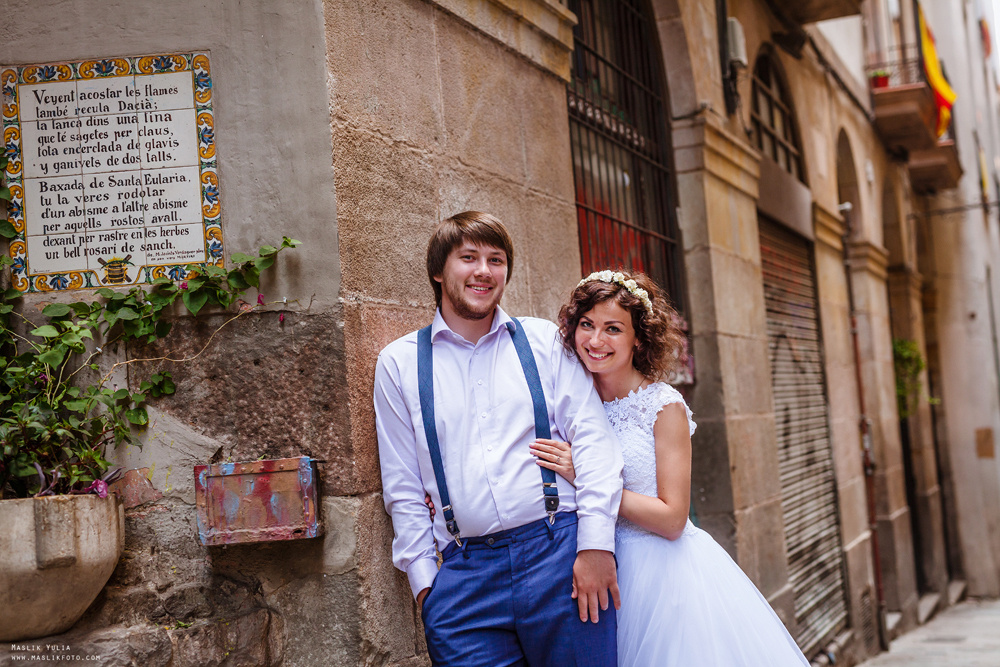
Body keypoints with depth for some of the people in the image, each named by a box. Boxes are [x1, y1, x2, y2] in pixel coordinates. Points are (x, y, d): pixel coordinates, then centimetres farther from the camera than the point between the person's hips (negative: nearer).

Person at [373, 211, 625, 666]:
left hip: (561, 549, 0)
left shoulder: (544, 342, 9)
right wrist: (424, 578, 4)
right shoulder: (398, 363, 9)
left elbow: (594, 441, 2)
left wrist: (596, 544, -8)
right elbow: (402, 487, 10)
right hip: (465, 573, 0)